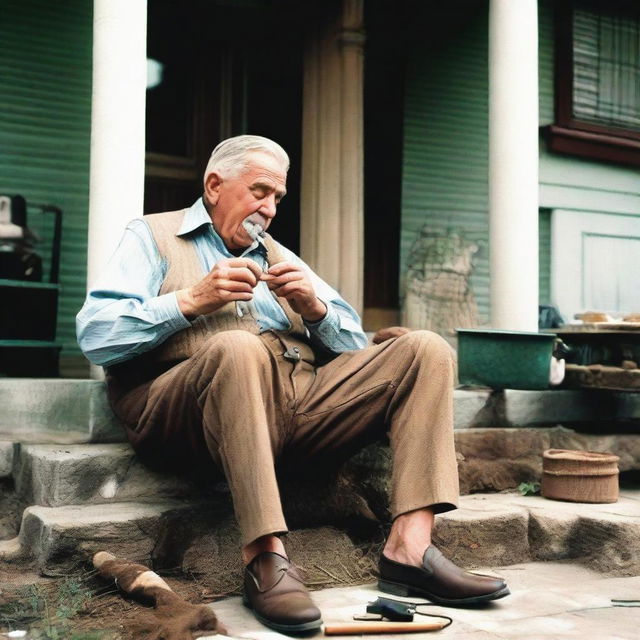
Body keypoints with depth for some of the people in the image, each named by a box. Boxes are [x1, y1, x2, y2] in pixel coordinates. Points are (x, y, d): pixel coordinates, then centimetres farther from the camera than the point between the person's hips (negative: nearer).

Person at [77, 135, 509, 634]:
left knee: (425, 349, -7)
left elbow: (355, 346, 21)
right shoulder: (152, 236, 17)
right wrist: (190, 301, -9)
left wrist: (314, 308, 1)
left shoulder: (279, 255, 30)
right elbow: (95, 336, -1)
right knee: (238, 347, -38)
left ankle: (409, 549, -21)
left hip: (302, 398, 6)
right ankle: (265, 557, -33)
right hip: (184, 411, -5)